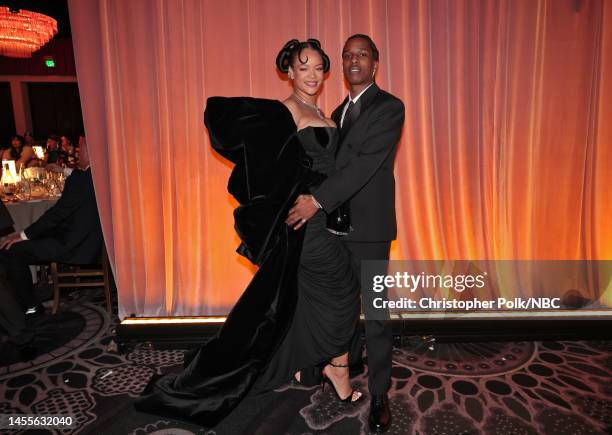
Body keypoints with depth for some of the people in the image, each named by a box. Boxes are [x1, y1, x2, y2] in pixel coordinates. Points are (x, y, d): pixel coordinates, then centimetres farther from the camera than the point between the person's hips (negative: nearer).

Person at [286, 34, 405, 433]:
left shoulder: (389, 107, -7)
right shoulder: (339, 111, 17)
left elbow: (365, 162, -20)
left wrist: (317, 200, -25)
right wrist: (314, 199, 2)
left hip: (369, 226, -7)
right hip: (337, 223, 7)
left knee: (375, 311, 1)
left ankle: (379, 393, 16)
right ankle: (346, 363, 41)